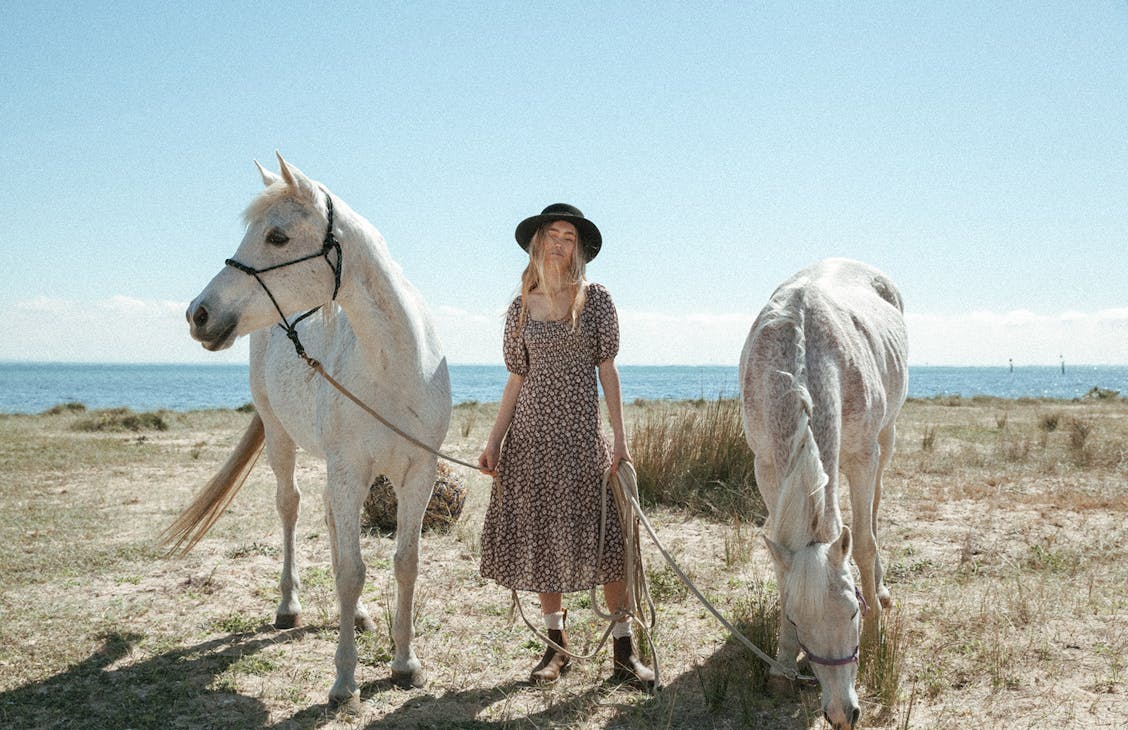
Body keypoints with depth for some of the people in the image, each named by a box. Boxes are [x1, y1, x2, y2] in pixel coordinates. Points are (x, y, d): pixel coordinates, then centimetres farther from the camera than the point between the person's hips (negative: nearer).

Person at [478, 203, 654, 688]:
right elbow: (517, 378, 8)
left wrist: (619, 438, -5)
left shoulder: (595, 299, 2)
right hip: (530, 432, 3)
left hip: (580, 431, -2)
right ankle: (556, 645, 19)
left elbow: (606, 369, 1)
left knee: (601, 537, -5)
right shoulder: (521, 308, 7)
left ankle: (624, 652, 3)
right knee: (540, 536, 6)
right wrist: (493, 441, 2)